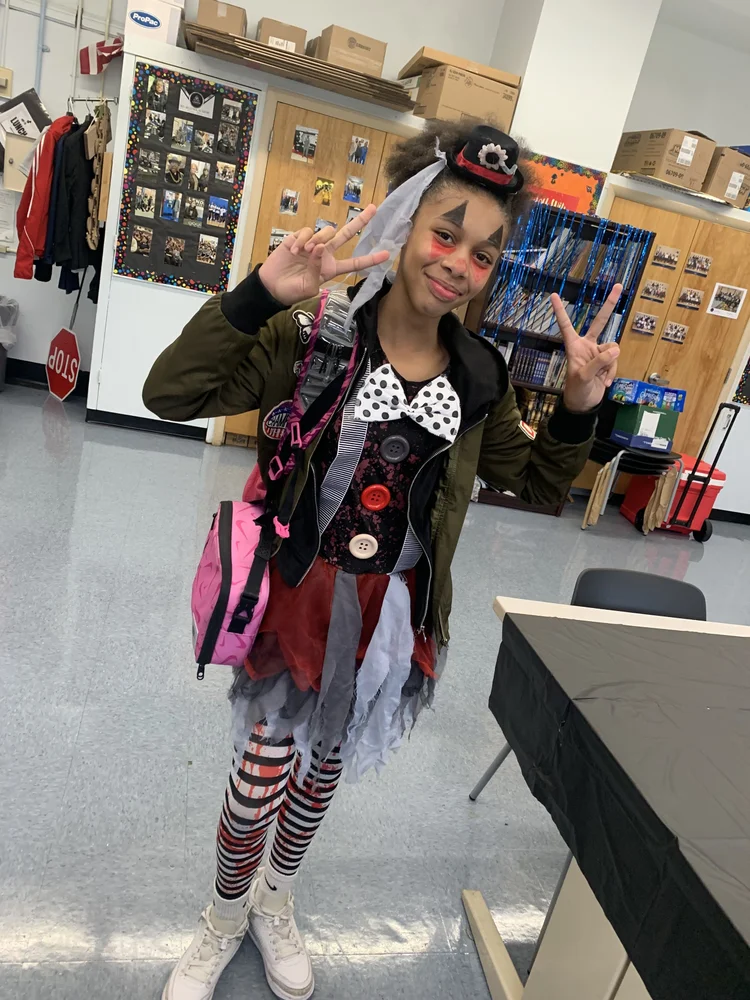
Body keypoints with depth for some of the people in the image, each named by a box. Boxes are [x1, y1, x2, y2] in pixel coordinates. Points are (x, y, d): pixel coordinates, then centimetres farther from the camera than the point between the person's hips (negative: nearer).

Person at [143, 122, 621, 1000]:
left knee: (324, 764, 23)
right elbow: (170, 393, -21)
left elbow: (537, 484, 10)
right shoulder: (315, 335, -15)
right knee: (263, 772, 10)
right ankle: (225, 917, 46)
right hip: (299, 595, -3)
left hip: (394, 614, 4)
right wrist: (263, 291, -32)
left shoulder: (479, 378, -2)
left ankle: (277, 898, 55)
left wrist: (579, 406, -8)